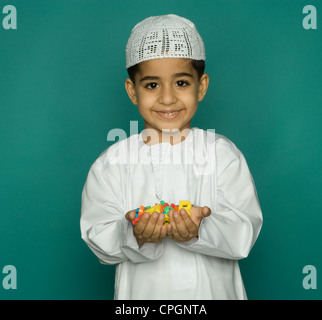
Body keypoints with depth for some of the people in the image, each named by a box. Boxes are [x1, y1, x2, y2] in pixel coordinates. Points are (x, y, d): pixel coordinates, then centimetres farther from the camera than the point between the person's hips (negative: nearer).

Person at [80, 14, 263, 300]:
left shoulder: (223, 154, -8)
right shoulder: (113, 162, -7)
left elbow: (245, 232, -14)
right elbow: (98, 238, -12)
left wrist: (201, 230, -31)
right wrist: (134, 236, -30)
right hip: (141, 290, 0)